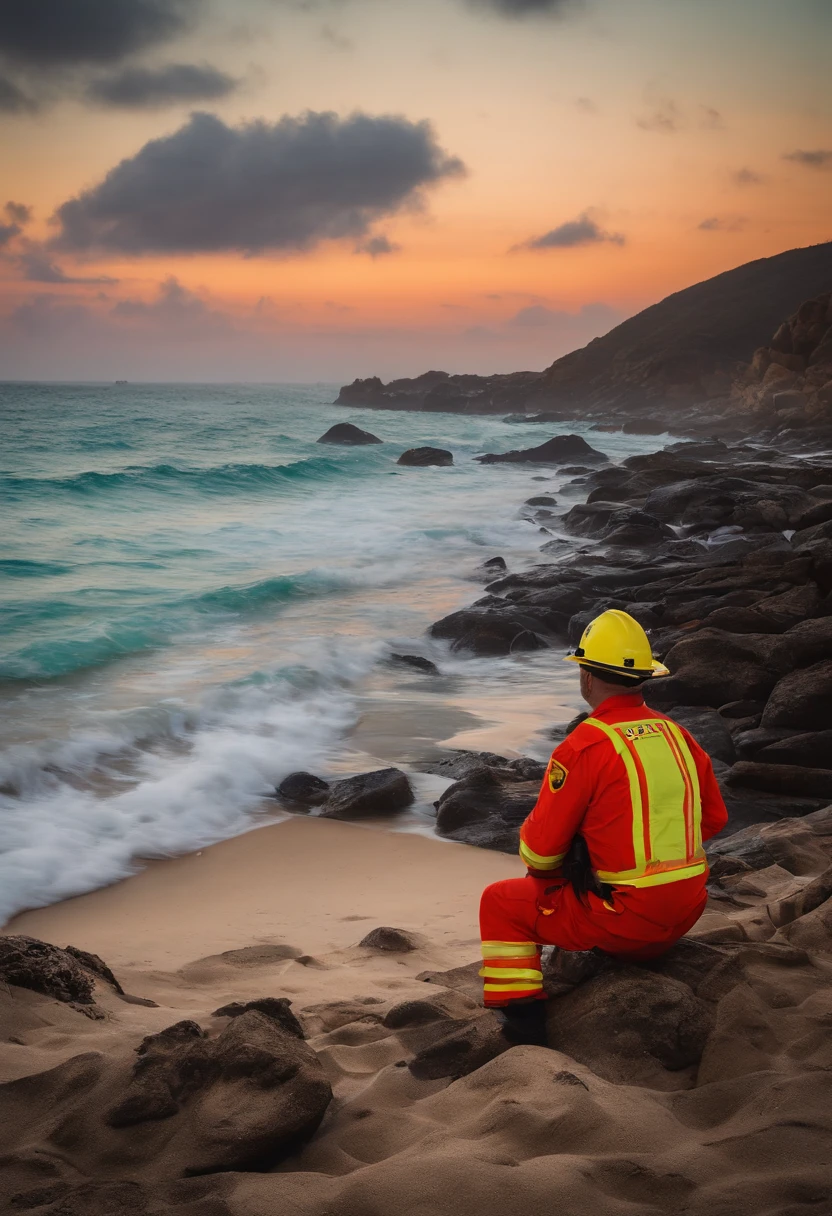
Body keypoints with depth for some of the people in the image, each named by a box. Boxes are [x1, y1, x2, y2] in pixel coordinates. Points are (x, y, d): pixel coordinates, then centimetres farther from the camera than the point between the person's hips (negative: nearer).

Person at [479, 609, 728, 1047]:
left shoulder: (584, 747, -17)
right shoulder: (677, 734, 3)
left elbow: (539, 849, -12)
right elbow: (714, 818, 13)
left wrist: (547, 875, 11)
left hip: (626, 920, -7)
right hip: (687, 911, 7)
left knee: (500, 902, 12)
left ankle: (522, 1026, 10)